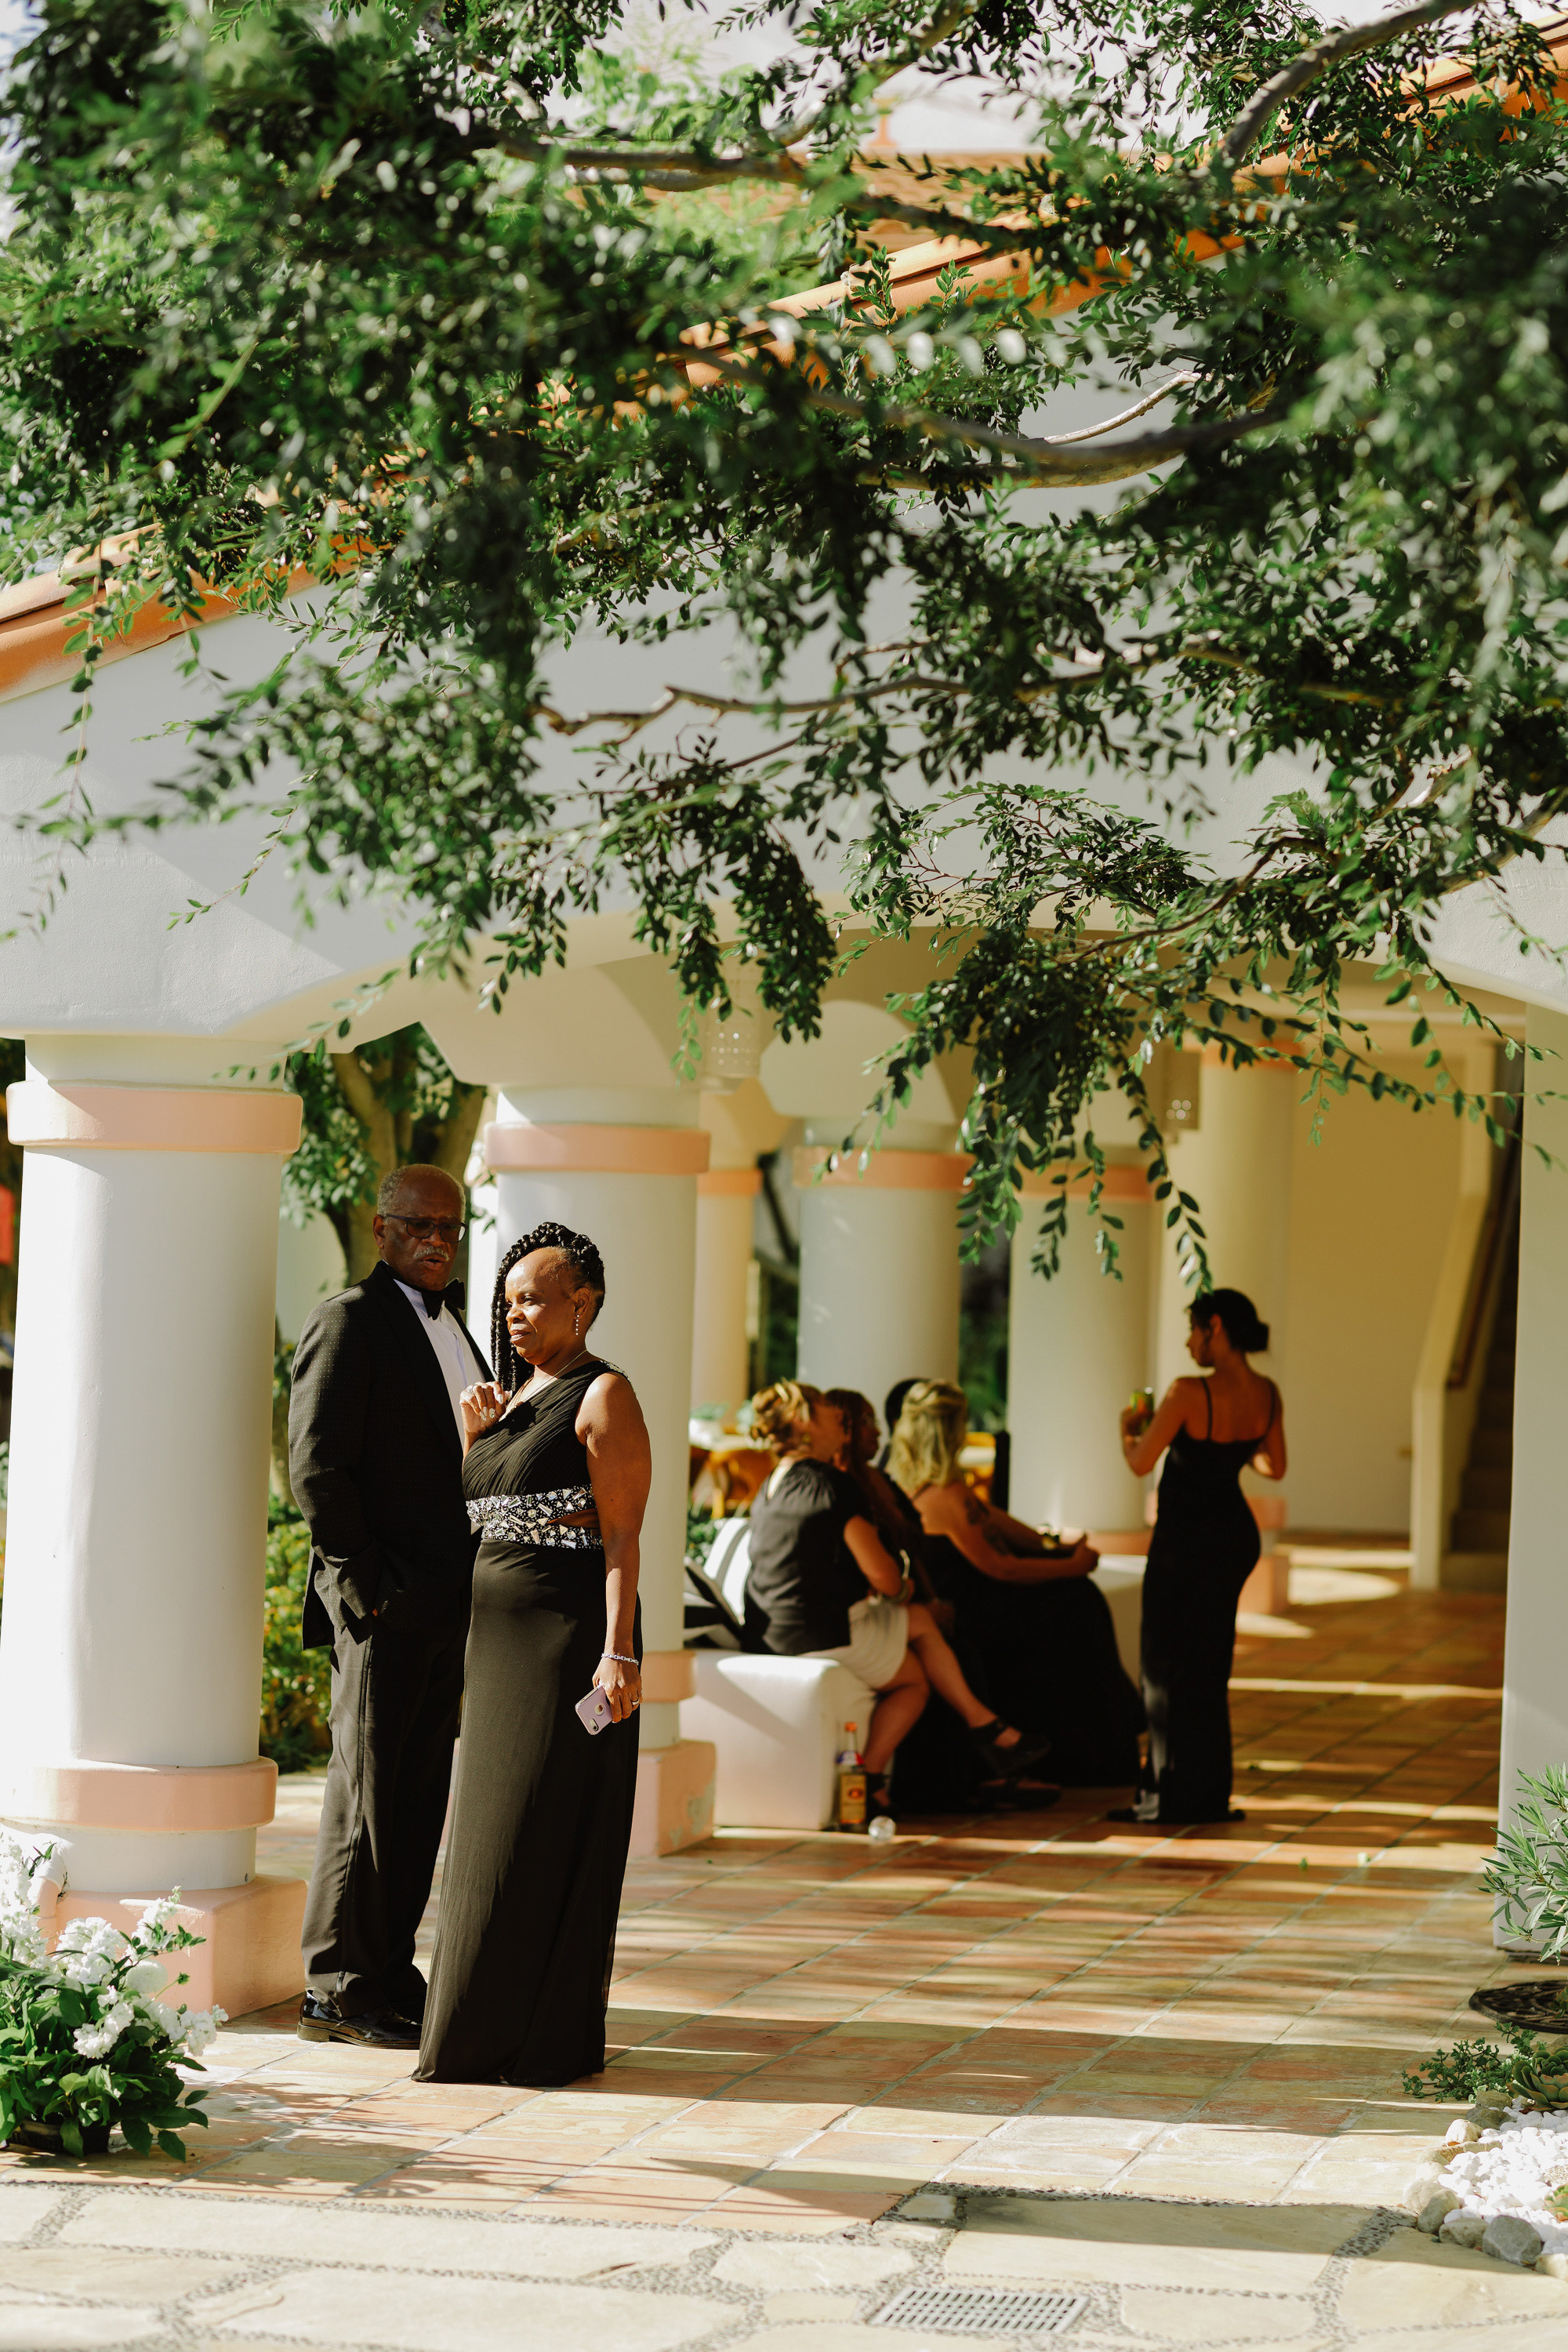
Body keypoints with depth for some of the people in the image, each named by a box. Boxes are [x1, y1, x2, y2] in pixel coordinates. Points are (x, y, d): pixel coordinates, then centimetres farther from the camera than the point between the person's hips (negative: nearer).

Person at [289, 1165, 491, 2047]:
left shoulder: (449, 1322, 18)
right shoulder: (352, 1320, -8)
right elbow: (317, 1467, -14)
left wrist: (471, 1581, 12)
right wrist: (366, 1584, -17)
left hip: (447, 1603, 8)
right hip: (386, 1605, -8)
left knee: (421, 1796, 11)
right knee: (367, 1794, -3)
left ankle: (389, 1970, 19)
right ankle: (339, 1991, 3)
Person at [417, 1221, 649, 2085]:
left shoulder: (603, 1397, -9)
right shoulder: (513, 1397, 15)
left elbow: (622, 1536, -15)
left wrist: (619, 1650, -23)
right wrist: (474, 1437, 3)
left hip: (568, 1634, -8)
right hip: (499, 1634, 9)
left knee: (546, 1833, -5)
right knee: (496, 1828, 10)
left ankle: (548, 2036, 0)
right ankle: (492, 2027, 17)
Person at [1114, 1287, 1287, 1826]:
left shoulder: (1189, 1393, -23)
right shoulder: (1267, 1395, -3)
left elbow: (1141, 1463, -16)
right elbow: (1274, 1466, 10)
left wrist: (1128, 1428, 4)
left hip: (1185, 1539, -7)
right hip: (1237, 1534, 7)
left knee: (1165, 1665, 5)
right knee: (1210, 1664, 18)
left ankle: (1168, 1796, 8)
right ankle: (1209, 1795, 23)